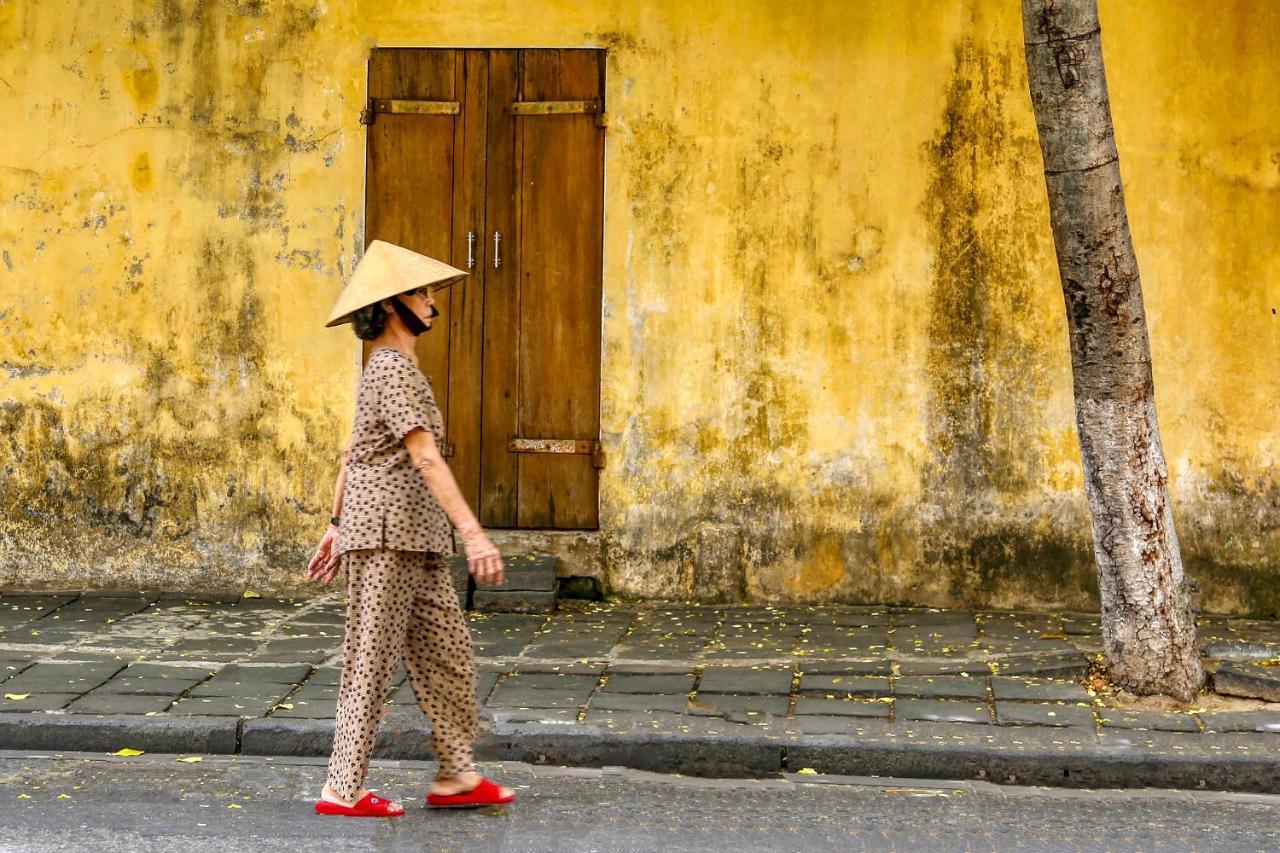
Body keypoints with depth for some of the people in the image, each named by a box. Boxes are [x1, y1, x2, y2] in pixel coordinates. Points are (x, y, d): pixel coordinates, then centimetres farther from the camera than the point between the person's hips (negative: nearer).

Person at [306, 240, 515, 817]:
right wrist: (473, 532, -28)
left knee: (447, 654, 10)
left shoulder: (386, 366, 17)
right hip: (387, 530, -10)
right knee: (371, 660, -4)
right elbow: (424, 457, -23)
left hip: (415, 535, 10)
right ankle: (342, 790, 2)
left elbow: (353, 451, 22)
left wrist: (338, 526, 25)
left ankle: (455, 776, 15)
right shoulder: (394, 367, -14)